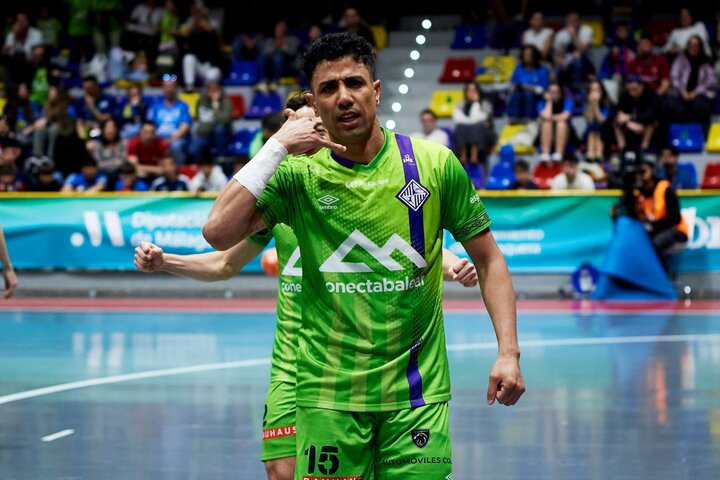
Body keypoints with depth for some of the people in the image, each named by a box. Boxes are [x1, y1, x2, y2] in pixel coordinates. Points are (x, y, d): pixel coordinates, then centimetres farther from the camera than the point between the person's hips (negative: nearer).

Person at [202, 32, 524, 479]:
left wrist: (509, 352, -5)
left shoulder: (435, 163, 0)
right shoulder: (298, 173, -2)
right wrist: (278, 146, -14)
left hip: (417, 394, 0)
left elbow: (489, 260, 6)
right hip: (328, 395, 0)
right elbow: (219, 233, -15)